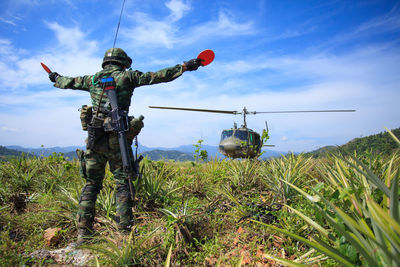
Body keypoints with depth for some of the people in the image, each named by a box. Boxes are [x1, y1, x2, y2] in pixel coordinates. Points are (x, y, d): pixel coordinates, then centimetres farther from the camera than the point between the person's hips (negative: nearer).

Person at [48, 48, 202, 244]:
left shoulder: (92, 79, 15)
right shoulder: (127, 77, 3)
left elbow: (69, 82, 30)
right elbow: (158, 76, -3)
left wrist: (55, 78, 52)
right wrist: (184, 67, 1)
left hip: (94, 139, 4)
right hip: (116, 139, -4)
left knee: (91, 184, 12)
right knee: (123, 184, 3)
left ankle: (84, 233, 15)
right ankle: (125, 232, 5)